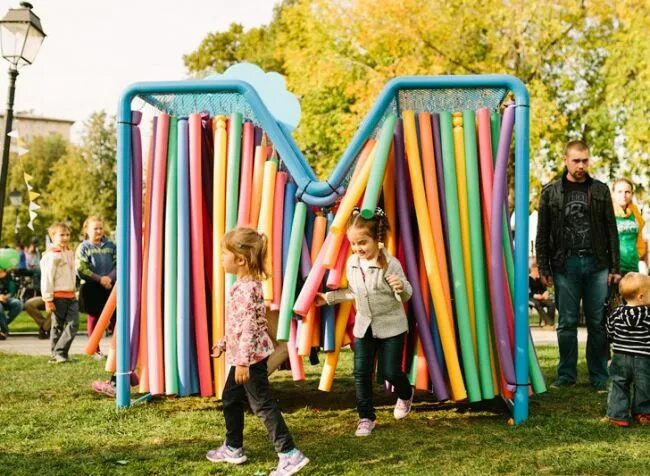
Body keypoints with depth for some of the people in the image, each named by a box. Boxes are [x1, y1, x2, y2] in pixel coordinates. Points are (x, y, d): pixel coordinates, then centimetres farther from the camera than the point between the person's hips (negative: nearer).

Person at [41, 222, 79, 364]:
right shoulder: (52, 256, -12)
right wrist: (48, 299, -15)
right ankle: (57, 354, 11)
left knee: (74, 324, -2)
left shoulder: (70, 253, 14)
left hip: (70, 295, 7)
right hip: (58, 296, -7)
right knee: (58, 327, 2)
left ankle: (60, 353, 5)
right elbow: (47, 278, -14)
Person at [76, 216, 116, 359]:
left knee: (115, 315, -2)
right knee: (94, 317, 5)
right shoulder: (83, 248, -1)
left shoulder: (110, 245, 7)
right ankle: (95, 350, 14)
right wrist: (100, 279, -17)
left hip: (110, 285, 2)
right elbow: (81, 269, -10)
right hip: (91, 287, -2)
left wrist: (109, 277, -15)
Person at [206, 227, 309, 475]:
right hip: (243, 355, 11)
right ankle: (233, 448, 34)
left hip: (251, 356, -11)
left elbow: (249, 326, -26)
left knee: (263, 405, -6)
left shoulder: (246, 288, -22)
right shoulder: (244, 285, 10)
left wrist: (243, 361, -27)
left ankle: (290, 454, -2)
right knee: (230, 399, 21)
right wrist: (224, 344, 29)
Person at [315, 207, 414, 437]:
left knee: (391, 371, 3)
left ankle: (405, 395, 37)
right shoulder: (352, 262, -2)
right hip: (364, 325, 5)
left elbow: (406, 295, -14)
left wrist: (401, 287, -37)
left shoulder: (390, 263, -19)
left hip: (391, 325, -4)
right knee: (361, 372, 2)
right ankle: (366, 417, 16)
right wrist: (328, 297, 15)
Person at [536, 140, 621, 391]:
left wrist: (615, 267, 2)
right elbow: (542, 234, 5)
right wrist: (543, 269, -1)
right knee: (567, 323, 5)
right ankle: (566, 375, 15)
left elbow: (611, 231, 8)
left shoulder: (600, 190, 8)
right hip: (565, 264, -1)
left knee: (598, 323, 3)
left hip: (596, 264, 1)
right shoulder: (551, 192, 5)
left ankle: (599, 377, 12)